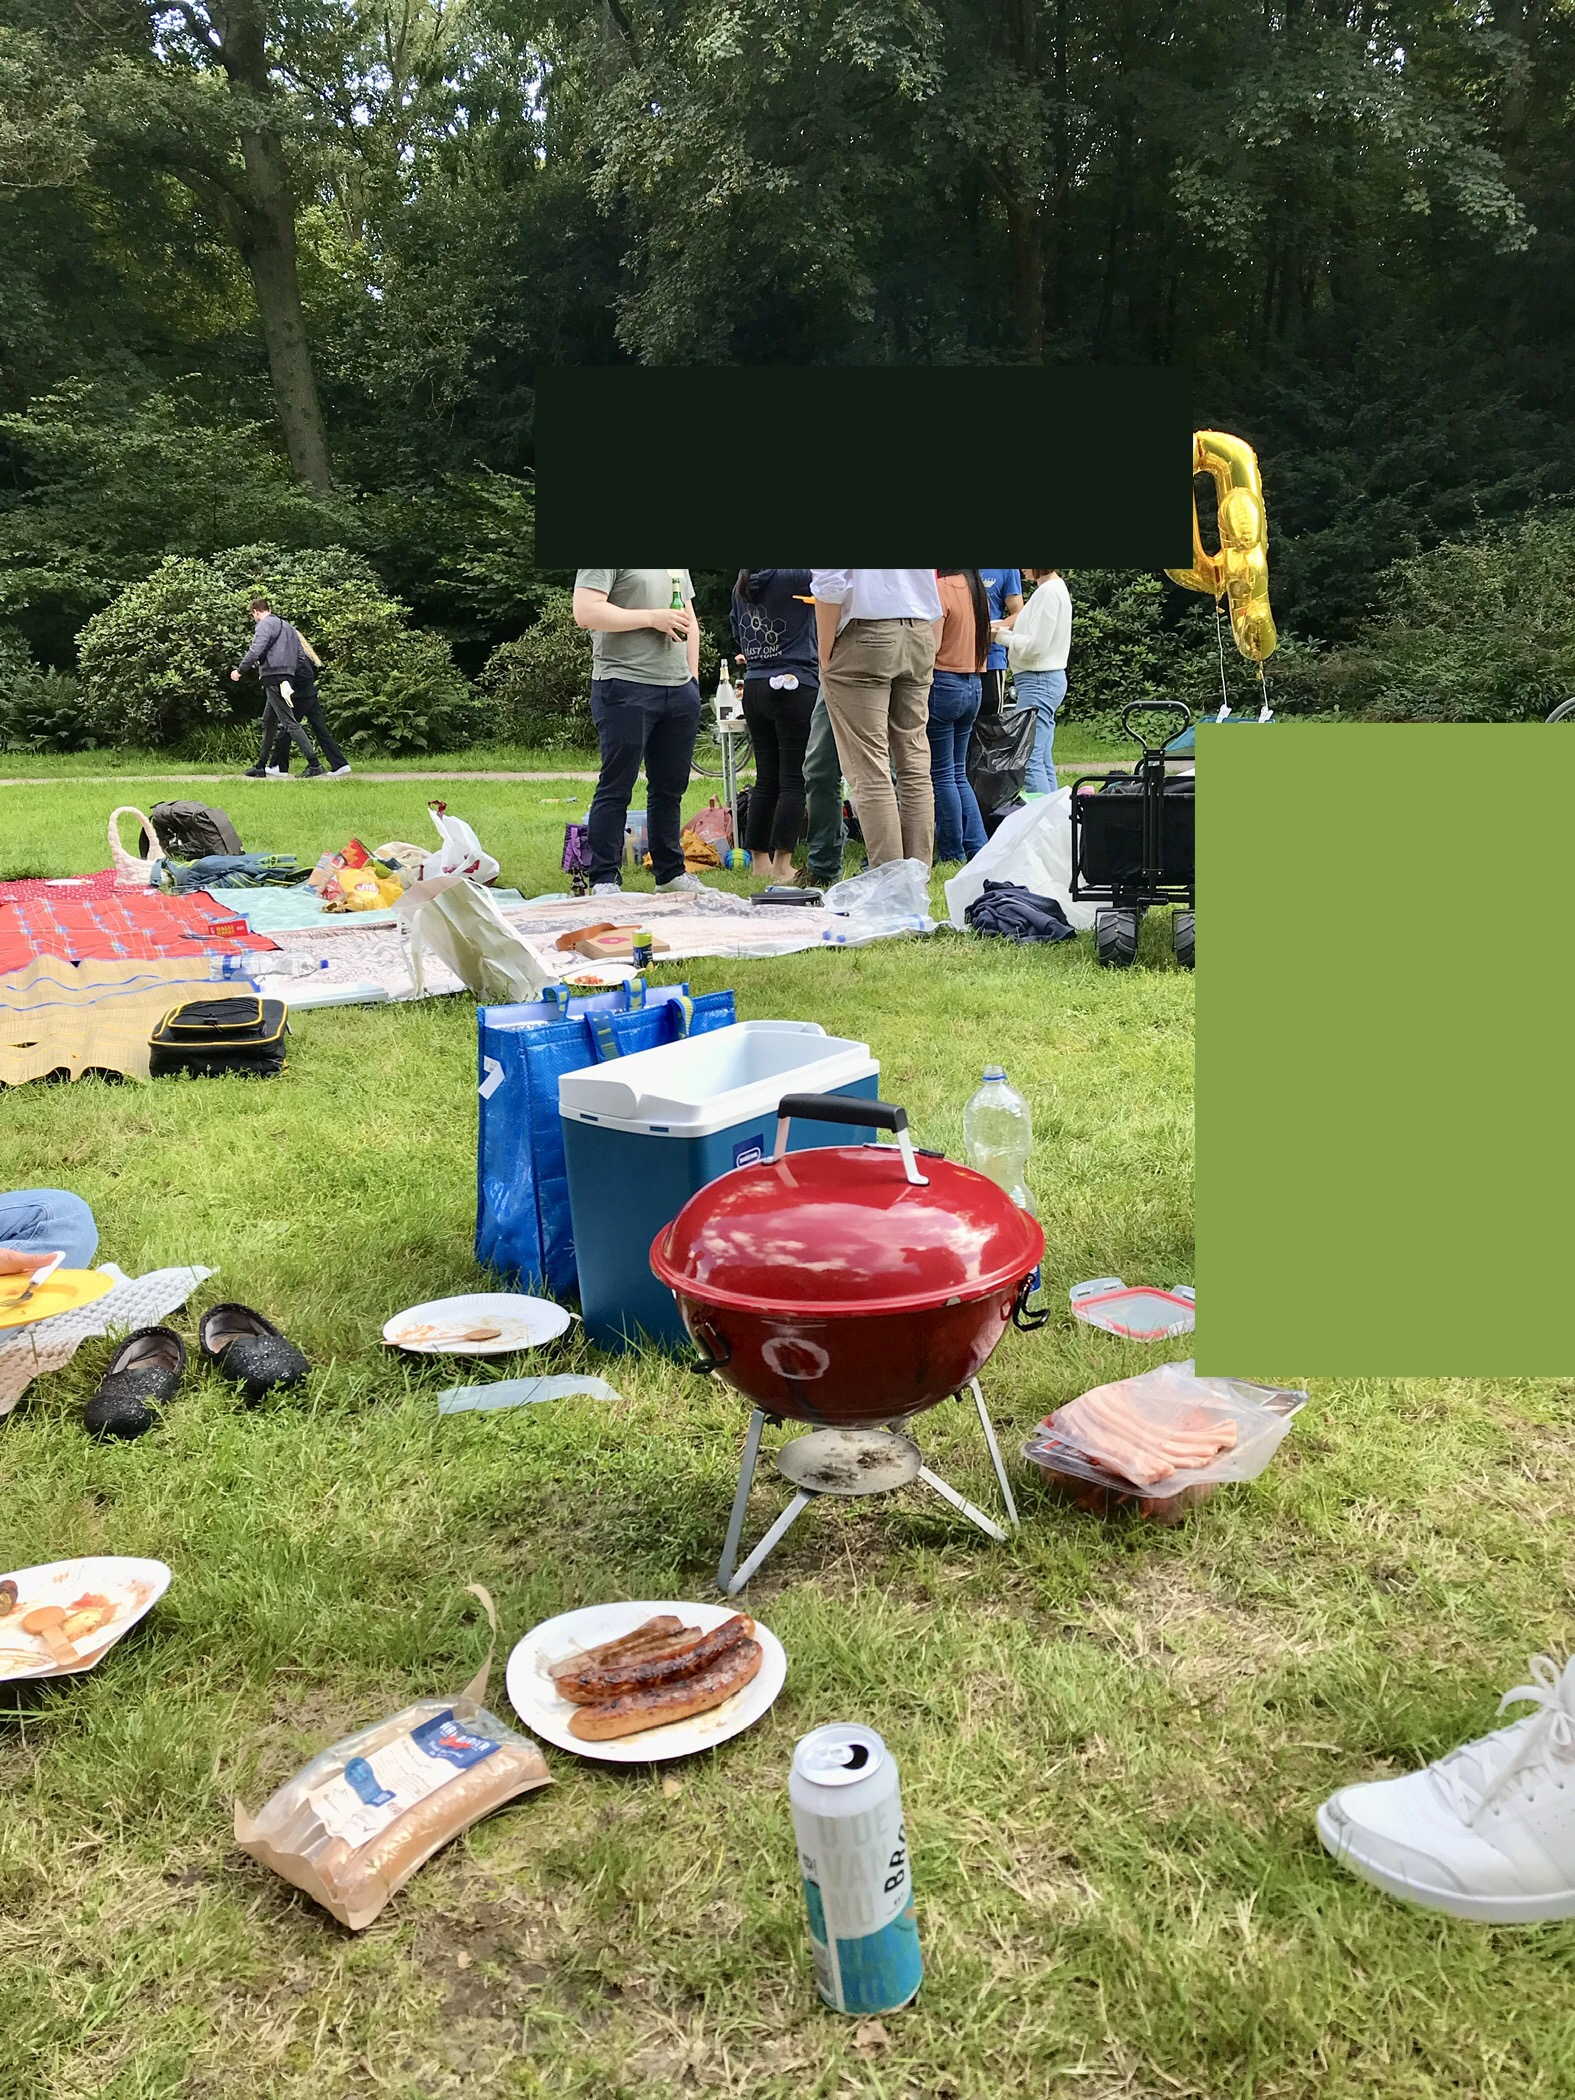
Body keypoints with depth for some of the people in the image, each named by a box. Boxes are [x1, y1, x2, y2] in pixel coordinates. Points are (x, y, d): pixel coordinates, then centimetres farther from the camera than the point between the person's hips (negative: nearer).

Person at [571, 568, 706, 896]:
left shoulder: (680, 567, 19)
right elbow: (586, 613, -16)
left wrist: (693, 677, 16)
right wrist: (653, 618, -15)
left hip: (680, 688, 7)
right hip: (626, 687, -7)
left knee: (671, 788, 11)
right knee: (616, 789, -3)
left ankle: (671, 872, 21)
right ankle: (603, 881, 2)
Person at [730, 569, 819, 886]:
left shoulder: (741, 586, 9)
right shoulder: (794, 576, -11)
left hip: (754, 688, 6)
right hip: (795, 687, -6)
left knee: (766, 780, 11)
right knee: (794, 781, -2)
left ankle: (760, 861, 14)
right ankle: (782, 865, -3)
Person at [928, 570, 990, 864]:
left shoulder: (941, 588, -13)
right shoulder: (978, 590, 11)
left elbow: (931, 644, -18)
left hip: (943, 683, -8)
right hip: (972, 683, 8)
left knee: (942, 775, 0)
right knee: (958, 774, 14)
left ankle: (952, 853, 5)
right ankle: (978, 848, 11)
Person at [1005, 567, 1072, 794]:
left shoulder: (1048, 591, -14)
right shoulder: (1054, 588, 16)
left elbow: (1035, 645, -18)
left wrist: (1004, 635, -6)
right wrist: (1005, 630, 4)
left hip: (1038, 681, -10)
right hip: (1045, 678, 10)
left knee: (1030, 760, -12)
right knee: (1044, 761, 11)